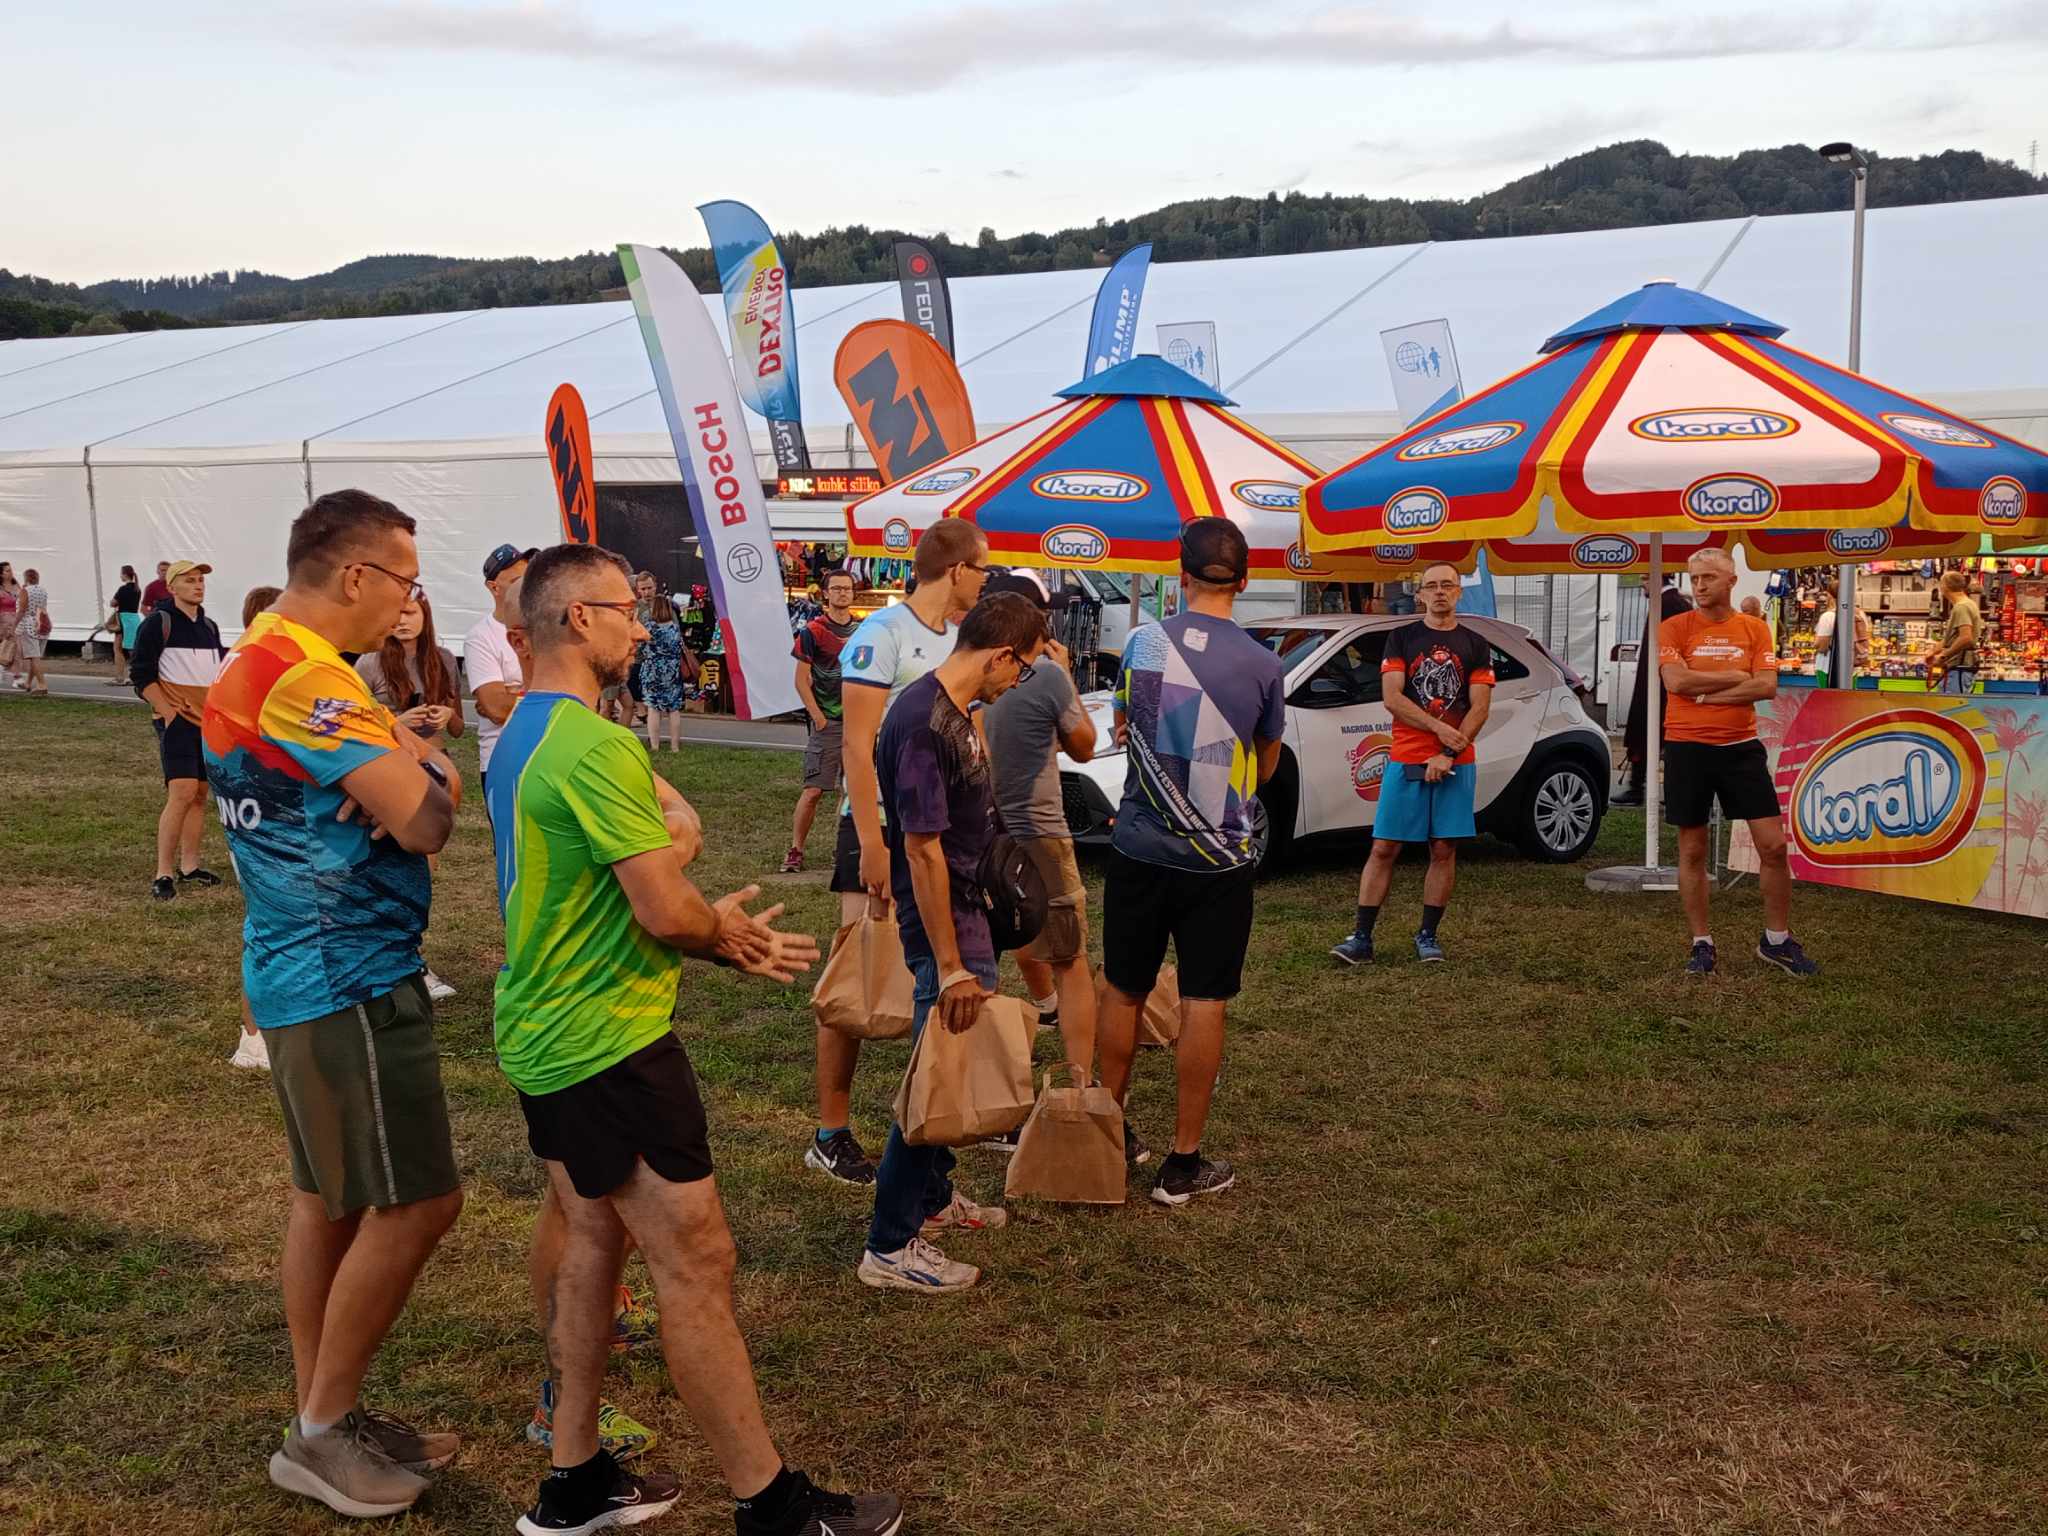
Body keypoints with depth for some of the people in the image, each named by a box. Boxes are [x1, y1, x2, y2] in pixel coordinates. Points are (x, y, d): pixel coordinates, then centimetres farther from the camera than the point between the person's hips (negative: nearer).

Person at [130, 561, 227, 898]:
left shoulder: (209, 627, 15)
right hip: (177, 721, -7)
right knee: (182, 792, -17)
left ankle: (189, 866, 20)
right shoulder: (158, 623, -6)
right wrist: (167, 710, -14)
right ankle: (163, 874, -14)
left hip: (209, 721, 7)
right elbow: (140, 673, -9)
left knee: (200, 793, 10)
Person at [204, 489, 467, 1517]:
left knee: (331, 1196, 17)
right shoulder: (304, 679, -21)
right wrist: (424, 783, -1)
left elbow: (423, 773, 12)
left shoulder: (254, 663, 13)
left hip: (307, 968, 11)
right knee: (415, 1202, -3)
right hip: (347, 978, -11)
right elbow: (426, 821, -23)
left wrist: (411, 766, -11)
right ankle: (321, 1432, 10)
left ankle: (324, 1416, 27)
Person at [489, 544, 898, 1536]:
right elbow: (666, 912, -25)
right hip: (609, 1043, -10)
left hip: (543, 1034, 10)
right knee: (696, 1265, -2)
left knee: (594, 1240, 18)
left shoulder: (521, 737, 11)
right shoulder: (596, 746, -21)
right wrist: (723, 932, -3)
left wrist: (724, 935, 10)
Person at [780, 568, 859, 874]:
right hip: (828, 721, -5)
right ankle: (795, 850, -2)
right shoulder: (812, 631, -5)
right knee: (813, 790, -8)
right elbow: (801, 680, -5)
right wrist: (818, 717, -11)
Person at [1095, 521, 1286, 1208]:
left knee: (1123, 992, 16)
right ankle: (1184, 1163, 11)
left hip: (1139, 848, 2)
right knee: (1203, 1005, 5)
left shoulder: (1144, 642, -5)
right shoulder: (1262, 664, -9)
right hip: (1218, 859, -2)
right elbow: (1265, 767, 6)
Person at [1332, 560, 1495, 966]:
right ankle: (1362, 937, -1)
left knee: (1444, 849, 3)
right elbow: (1392, 700, -4)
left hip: (1456, 764, 1)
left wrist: (1448, 754, -11)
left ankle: (1427, 935, 14)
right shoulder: (1402, 638, 6)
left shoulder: (1475, 645, 7)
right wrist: (1440, 728, -13)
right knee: (1383, 848, -3)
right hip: (1405, 760, -1)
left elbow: (1480, 709, -1)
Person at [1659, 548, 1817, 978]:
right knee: (1692, 850, 5)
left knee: (1773, 845, 1)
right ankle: (1702, 944, 16)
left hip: (1741, 747, 2)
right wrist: (1736, 676, -9)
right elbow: (1676, 680, -16)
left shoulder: (1754, 628, 5)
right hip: (1687, 748, -2)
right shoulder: (1675, 628, -1)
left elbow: (1767, 686, -7)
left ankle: (1777, 940, 17)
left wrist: (1707, 693, -13)